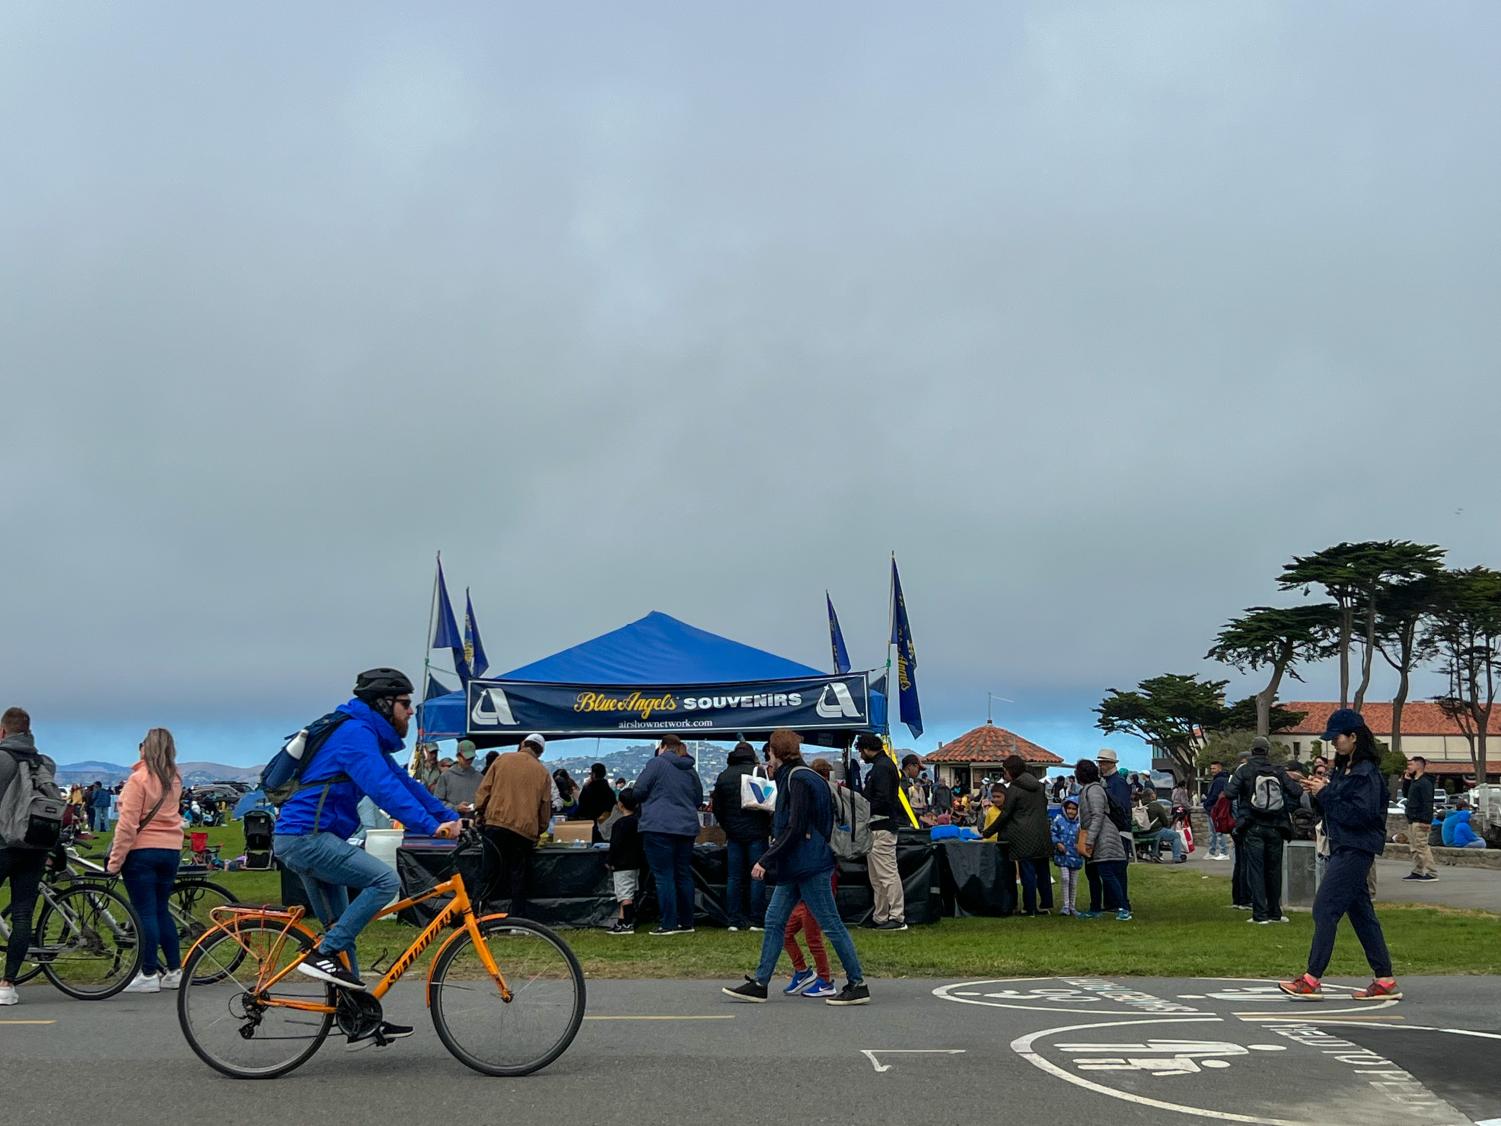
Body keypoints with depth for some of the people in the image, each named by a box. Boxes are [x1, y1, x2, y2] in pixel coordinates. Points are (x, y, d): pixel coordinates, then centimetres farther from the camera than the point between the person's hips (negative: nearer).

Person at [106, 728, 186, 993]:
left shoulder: (139, 779, -11)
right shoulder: (174, 780, 7)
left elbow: (128, 824, -13)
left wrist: (115, 861, -10)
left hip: (142, 852, -6)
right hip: (172, 851, 6)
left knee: (145, 912, -2)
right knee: (162, 910, 14)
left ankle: (149, 975, 0)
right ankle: (174, 971, 15)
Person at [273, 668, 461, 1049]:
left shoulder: (366, 735, 18)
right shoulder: (357, 733, -14)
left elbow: (405, 783, 18)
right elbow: (384, 788, -27)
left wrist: (452, 817, 9)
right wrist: (432, 826, -32)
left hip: (304, 839, 11)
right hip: (307, 836, -11)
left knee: (340, 929, 13)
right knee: (385, 879, -21)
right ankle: (323, 955, -14)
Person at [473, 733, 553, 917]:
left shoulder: (503, 759, 7)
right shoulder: (543, 772, 10)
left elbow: (484, 788, 5)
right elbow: (545, 807, 11)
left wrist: (480, 813, 14)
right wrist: (540, 830, 23)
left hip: (495, 823, -1)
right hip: (525, 828, 1)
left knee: (489, 873, 3)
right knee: (518, 876, 7)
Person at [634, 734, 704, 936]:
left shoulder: (657, 764, -3)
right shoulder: (691, 769, 14)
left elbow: (638, 791, -5)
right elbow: (699, 799, 21)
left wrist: (654, 797, 14)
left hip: (659, 827, -6)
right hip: (687, 828, 6)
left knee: (664, 876, -4)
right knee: (684, 875, 12)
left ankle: (669, 924, -6)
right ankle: (686, 922, 15)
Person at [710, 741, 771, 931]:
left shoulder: (723, 776, 7)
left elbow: (716, 807, 10)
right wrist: (768, 826, 8)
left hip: (733, 833, 3)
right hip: (756, 832, -3)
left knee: (733, 876, 6)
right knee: (757, 875, 1)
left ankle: (735, 920, 5)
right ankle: (756, 920, -1)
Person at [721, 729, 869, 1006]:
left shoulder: (799, 780, -15)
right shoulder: (792, 777, 14)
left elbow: (794, 828, -21)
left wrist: (766, 860, -19)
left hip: (809, 866, -10)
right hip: (796, 866, 10)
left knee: (830, 924, -5)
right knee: (774, 920, 10)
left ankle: (858, 985, 2)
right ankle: (759, 983, 15)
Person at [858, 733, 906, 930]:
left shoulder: (881, 767, -15)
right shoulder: (883, 764, 17)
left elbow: (882, 800, -22)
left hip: (882, 828, -11)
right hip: (877, 827, 11)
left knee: (887, 873, -9)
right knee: (877, 876, 14)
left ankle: (897, 918, -7)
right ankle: (880, 918, 20)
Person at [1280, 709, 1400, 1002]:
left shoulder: (1366, 773, -13)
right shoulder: (1341, 769, 15)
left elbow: (1359, 814, -21)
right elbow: (1334, 810, 19)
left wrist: (1325, 794, -17)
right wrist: (1318, 793, 1)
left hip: (1356, 850, -10)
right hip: (1342, 847, 10)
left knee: (1325, 908, -11)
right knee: (1361, 912, 11)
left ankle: (1312, 980, -10)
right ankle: (1385, 981, 16)